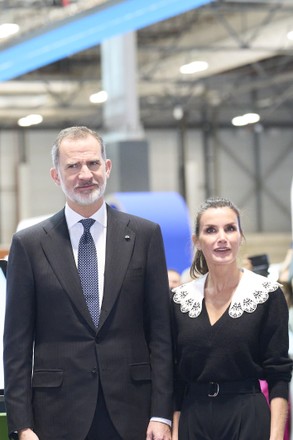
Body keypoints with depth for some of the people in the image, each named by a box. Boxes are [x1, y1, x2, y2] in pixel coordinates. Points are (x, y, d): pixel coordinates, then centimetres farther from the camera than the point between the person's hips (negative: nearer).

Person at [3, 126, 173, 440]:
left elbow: (160, 331, 4)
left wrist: (161, 413, -2)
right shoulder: (29, 244, 3)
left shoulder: (145, 235, 5)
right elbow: (17, 343, 2)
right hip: (59, 415, 0)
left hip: (132, 413, 1)